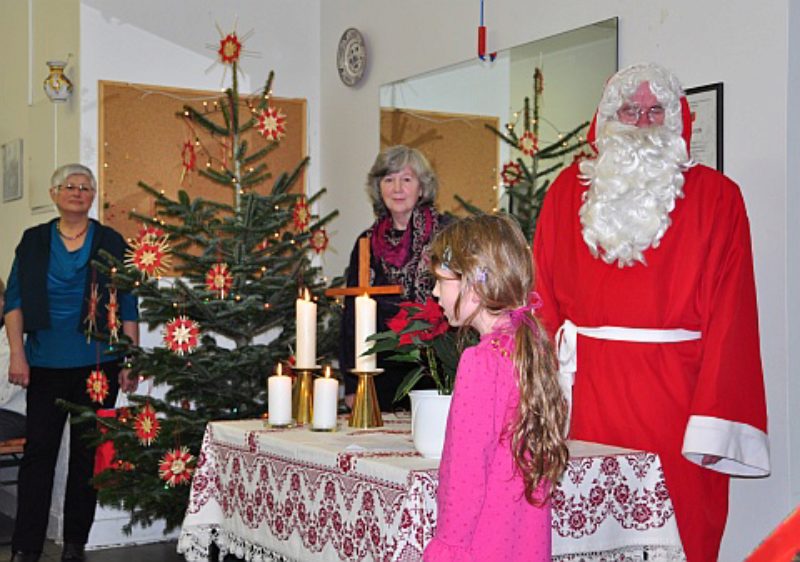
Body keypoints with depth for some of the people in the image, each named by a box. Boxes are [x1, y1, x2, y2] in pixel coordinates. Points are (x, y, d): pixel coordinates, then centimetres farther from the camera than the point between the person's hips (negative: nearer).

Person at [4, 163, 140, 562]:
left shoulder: (111, 242, 6)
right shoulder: (34, 241, 8)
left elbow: (128, 307, 5)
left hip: (98, 364, 0)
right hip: (46, 364, 0)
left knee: (87, 453, 3)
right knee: (39, 449, -3)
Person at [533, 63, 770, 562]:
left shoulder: (716, 197, 2)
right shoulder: (571, 190, 10)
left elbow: (729, 315, -4)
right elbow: (544, 297, 8)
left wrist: (714, 423, -11)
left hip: (673, 393, -2)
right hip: (586, 392, 2)